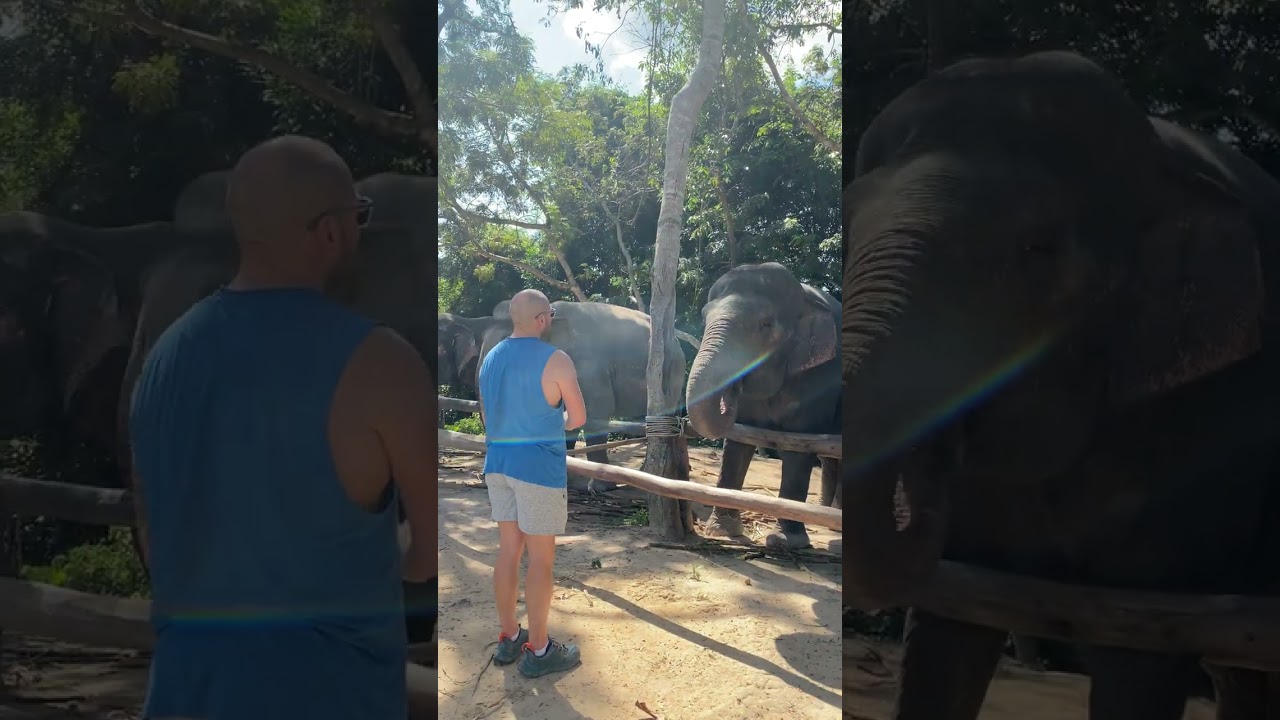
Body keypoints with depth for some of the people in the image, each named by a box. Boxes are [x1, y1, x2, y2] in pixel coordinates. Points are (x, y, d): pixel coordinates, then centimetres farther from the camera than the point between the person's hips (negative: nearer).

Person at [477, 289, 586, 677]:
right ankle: (538, 650, 11)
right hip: (538, 465, -7)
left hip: (498, 463, 7)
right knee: (541, 559, 2)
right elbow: (578, 418, -6)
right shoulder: (555, 360, -12)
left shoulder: (490, 358, 9)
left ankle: (509, 638, 25)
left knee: (509, 550, 15)